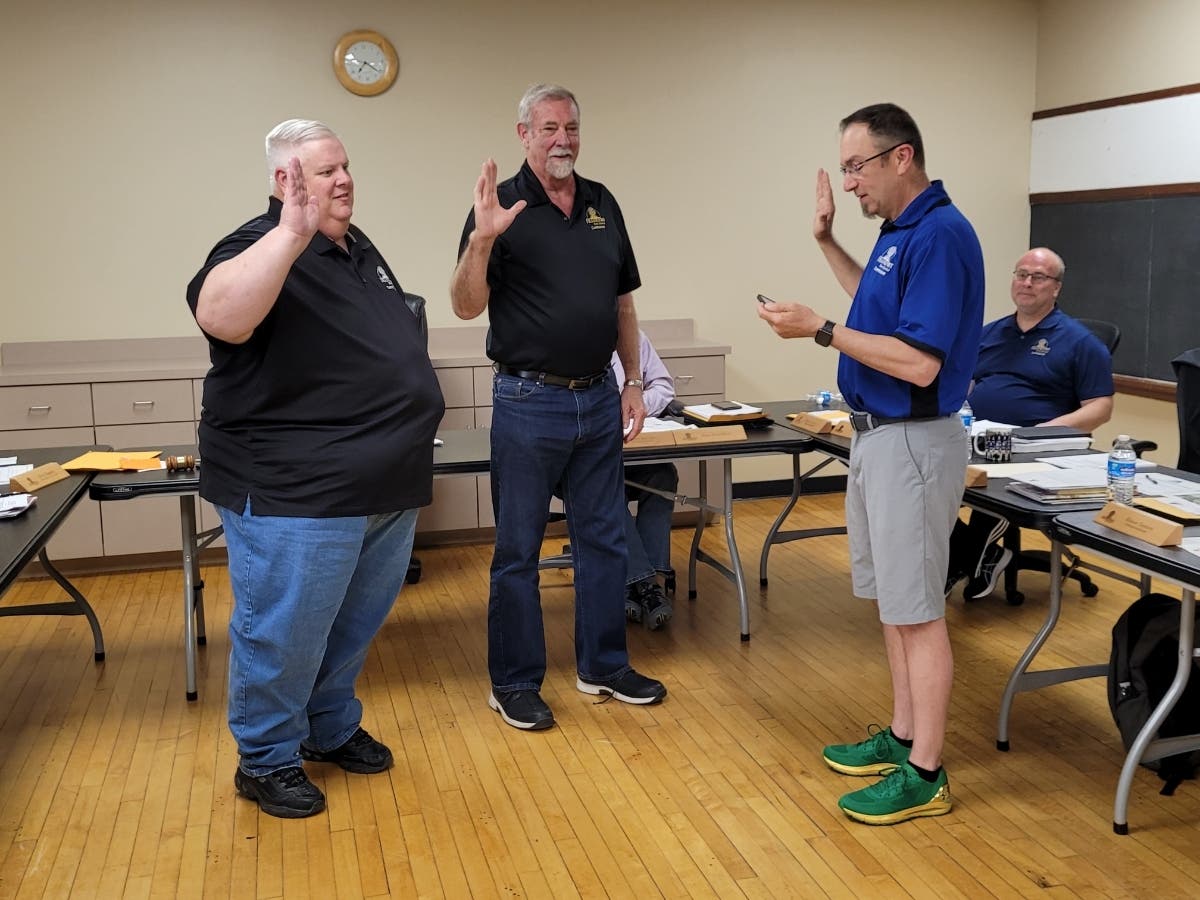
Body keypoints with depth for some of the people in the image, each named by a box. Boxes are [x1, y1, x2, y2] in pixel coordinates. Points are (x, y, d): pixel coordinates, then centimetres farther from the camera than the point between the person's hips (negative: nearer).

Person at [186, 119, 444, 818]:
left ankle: (333, 729, 38)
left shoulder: (360, 250, 14)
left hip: (385, 488, 9)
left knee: (356, 623, 20)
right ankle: (267, 761, 21)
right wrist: (293, 234, -41)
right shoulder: (262, 247, -13)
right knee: (286, 632, 3)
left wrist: (416, 409, 23)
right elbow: (222, 316, -36)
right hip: (297, 494, -9)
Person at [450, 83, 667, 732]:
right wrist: (482, 239, -28)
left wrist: (633, 381, 12)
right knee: (518, 549, 4)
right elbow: (467, 306, -13)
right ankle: (514, 683, 17)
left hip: (598, 399, 6)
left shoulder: (603, 205, 10)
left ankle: (604, 666, 27)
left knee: (603, 539, 13)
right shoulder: (502, 205, -6)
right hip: (529, 403, -5)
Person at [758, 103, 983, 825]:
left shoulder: (941, 234, -20)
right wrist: (827, 242, 20)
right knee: (892, 599, 17)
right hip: (876, 435, 10)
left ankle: (925, 775, 11)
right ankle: (903, 736, 31)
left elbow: (919, 362, -26)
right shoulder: (901, 231, 10)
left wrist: (820, 329, -21)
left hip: (913, 441, -10)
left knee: (917, 610, -1)